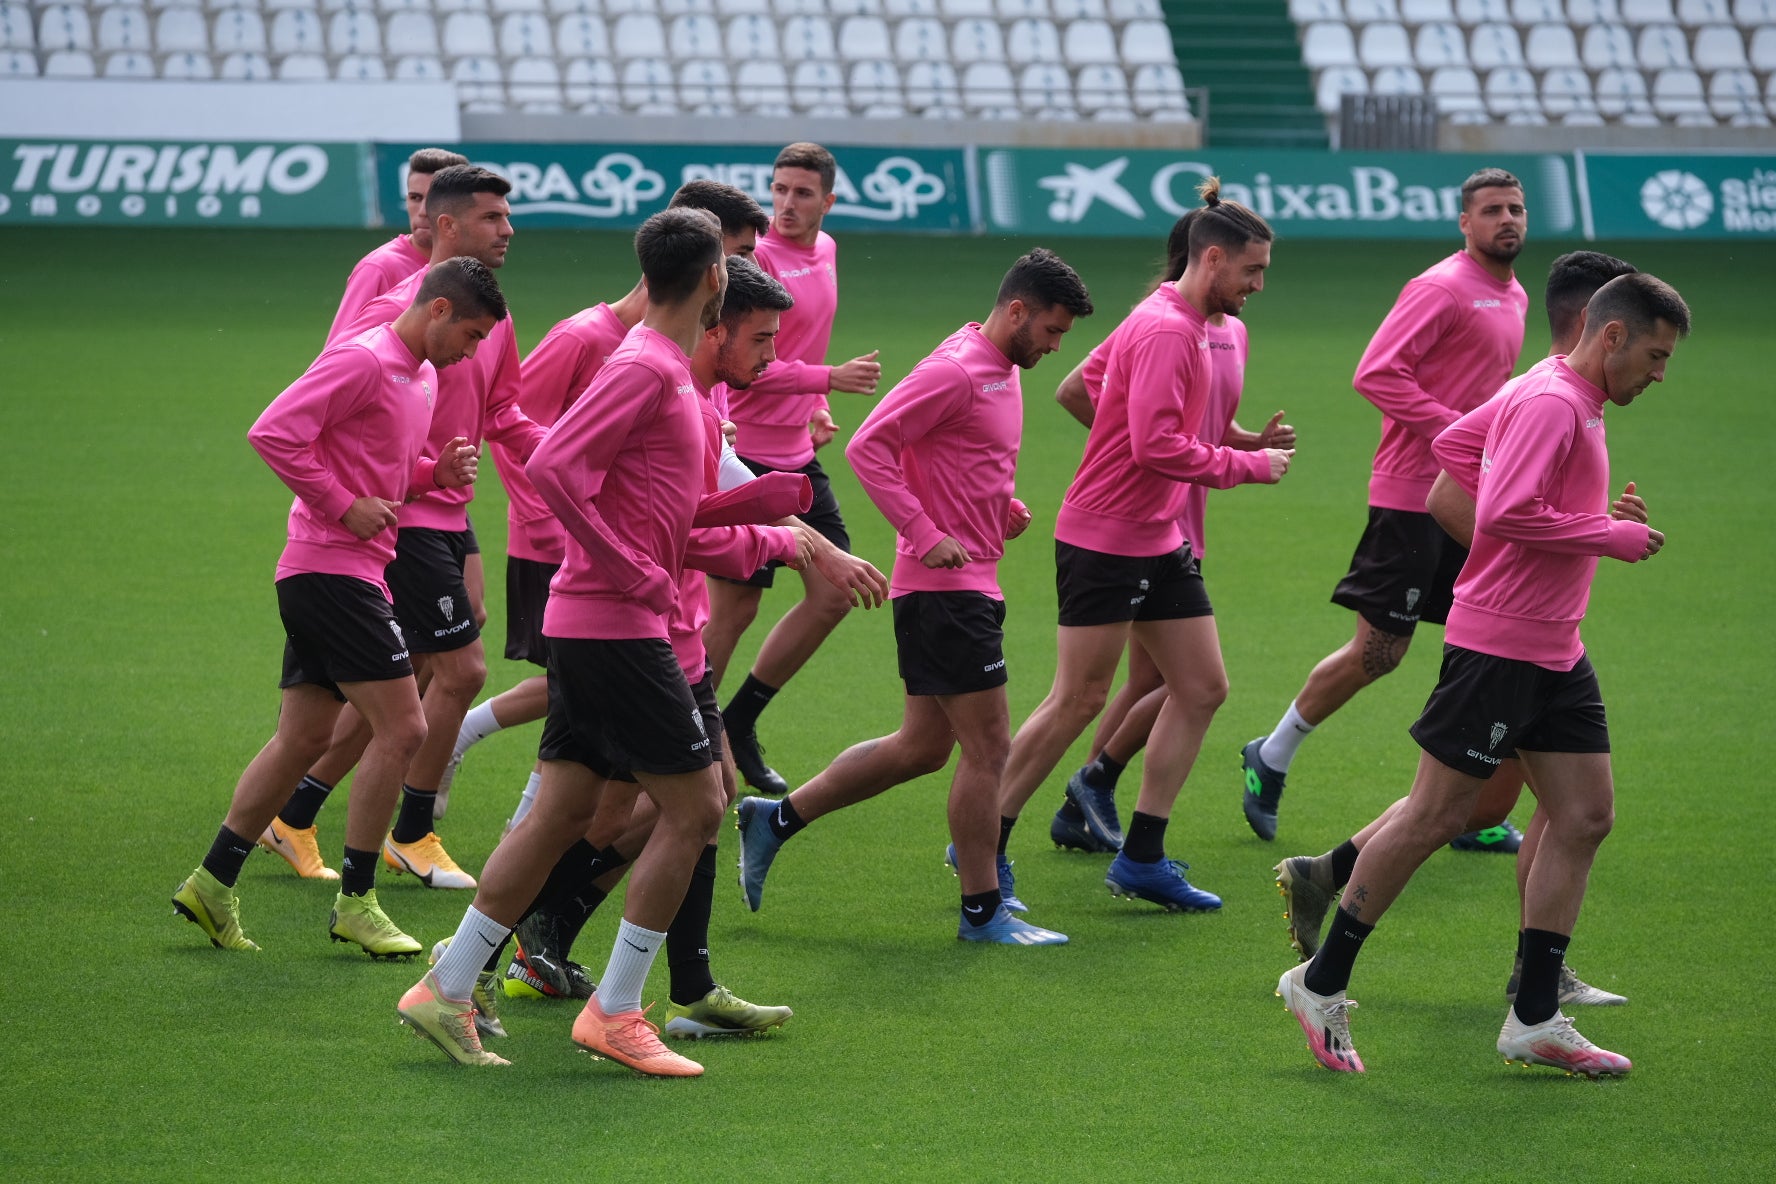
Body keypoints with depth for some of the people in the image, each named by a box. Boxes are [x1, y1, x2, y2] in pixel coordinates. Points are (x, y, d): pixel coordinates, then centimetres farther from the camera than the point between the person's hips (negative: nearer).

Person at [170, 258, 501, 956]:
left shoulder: (423, 375, 17)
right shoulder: (363, 360, -14)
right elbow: (273, 433, -20)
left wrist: (437, 471, 6)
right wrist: (344, 505, -19)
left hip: (347, 576, 10)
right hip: (332, 568, -10)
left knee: (302, 740, 12)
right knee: (401, 727, -10)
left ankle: (211, 885, 16)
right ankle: (356, 903, -4)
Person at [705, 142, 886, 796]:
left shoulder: (825, 251, 10)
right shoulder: (757, 258, -17)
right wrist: (829, 378, -24)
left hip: (797, 456, 9)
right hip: (748, 455, -9)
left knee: (833, 595, 8)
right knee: (733, 608, -4)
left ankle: (739, 721, 20)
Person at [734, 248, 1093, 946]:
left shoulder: (1003, 375, 15)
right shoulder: (955, 370, -15)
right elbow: (868, 445, -20)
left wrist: (1003, 510, 10)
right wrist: (925, 536, -22)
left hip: (970, 586, 10)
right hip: (944, 587, -10)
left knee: (923, 747, 14)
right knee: (988, 745, -5)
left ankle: (776, 818, 22)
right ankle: (982, 910, 3)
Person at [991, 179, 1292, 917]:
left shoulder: (1187, 326, 11)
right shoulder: (1165, 331, -19)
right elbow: (1156, 446, -27)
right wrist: (1247, 467, -18)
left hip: (1159, 541, 10)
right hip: (1104, 542, -10)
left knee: (1202, 689, 6)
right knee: (1078, 700, -4)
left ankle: (1141, 858, 11)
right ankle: (985, 848, 8)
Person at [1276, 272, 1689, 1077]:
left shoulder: (1575, 405, 15)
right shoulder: (1549, 404, -17)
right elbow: (1505, 514, -27)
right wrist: (1609, 536, -18)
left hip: (1554, 652, 10)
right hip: (1496, 644, -10)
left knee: (1585, 816, 5)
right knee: (1437, 815, -4)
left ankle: (1536, 1019, 7)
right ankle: (1321, 985, 6)